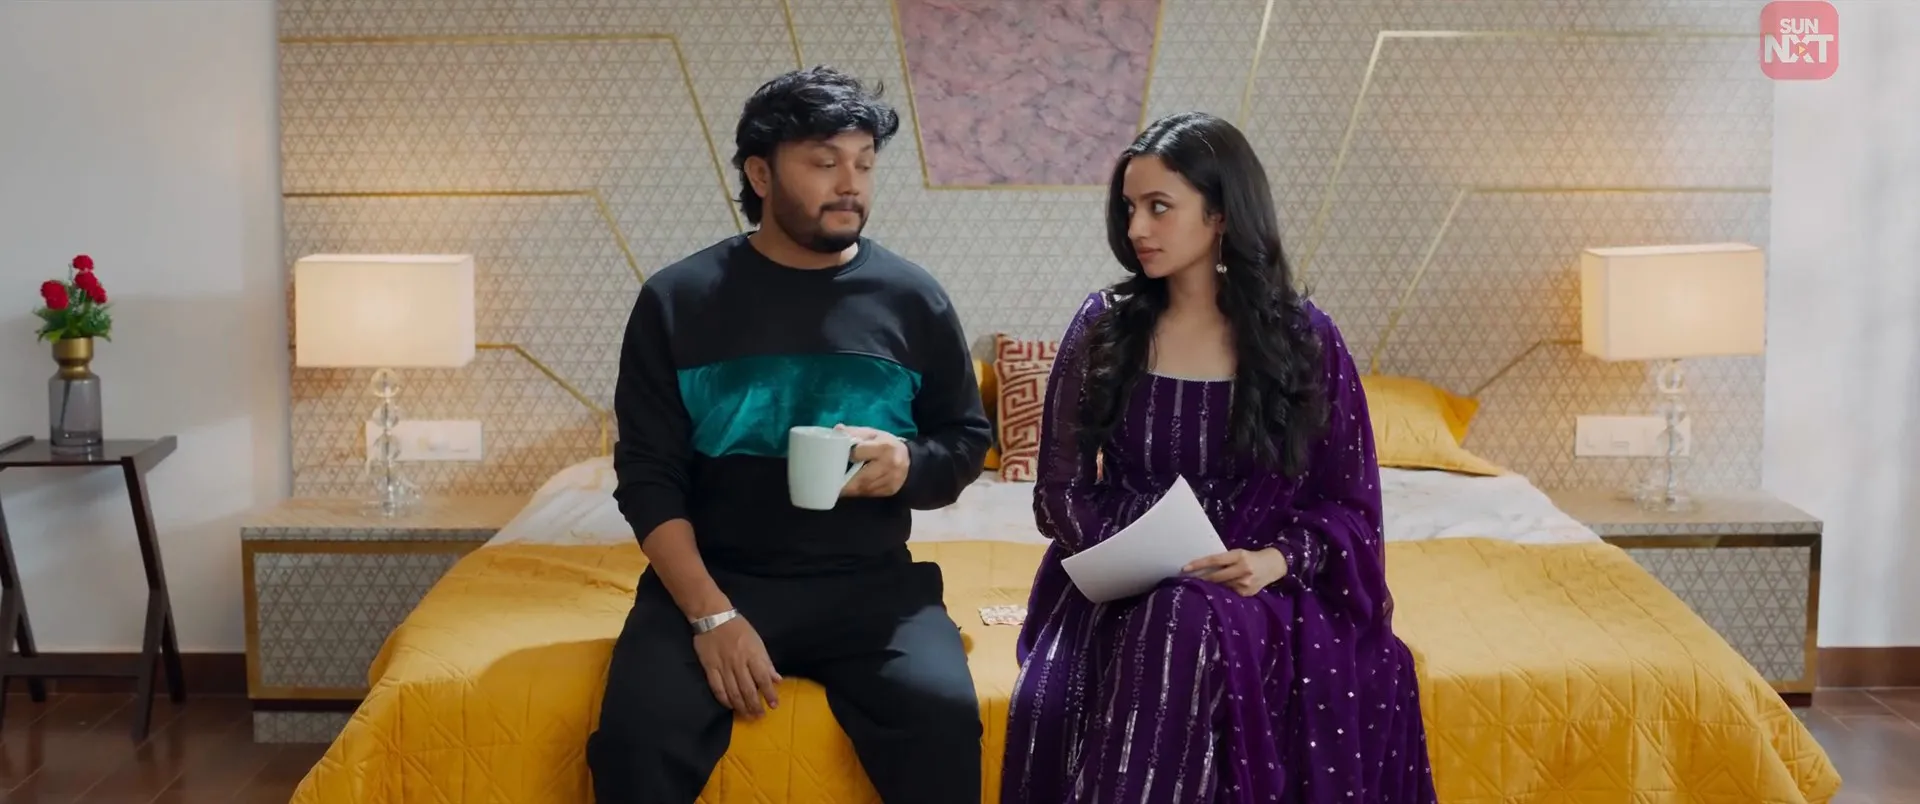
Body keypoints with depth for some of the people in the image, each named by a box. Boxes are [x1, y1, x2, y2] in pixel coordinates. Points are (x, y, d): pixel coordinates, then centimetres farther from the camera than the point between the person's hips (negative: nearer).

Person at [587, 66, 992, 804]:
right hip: (713, 578, 0)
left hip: (872, 585, 1)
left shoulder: (913, 298, 5)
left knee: (942, 717, -27)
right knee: (638, 735, -27)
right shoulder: (677, 299, 1)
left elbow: (968, 438, 14)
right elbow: (648, 477, -1)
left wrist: (910, 464, -10)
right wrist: (710, 612, -14)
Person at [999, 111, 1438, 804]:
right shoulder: (1103, 326, 5)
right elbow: (1061, 487, 7)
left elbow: (1348, 501, 4)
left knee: (1190, 624, -36)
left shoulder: (1305, 338, 1)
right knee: (1058, 703, -32)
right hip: (1121, 589, 1)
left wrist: (1278, 560, -15)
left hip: (1260, 587, -1)